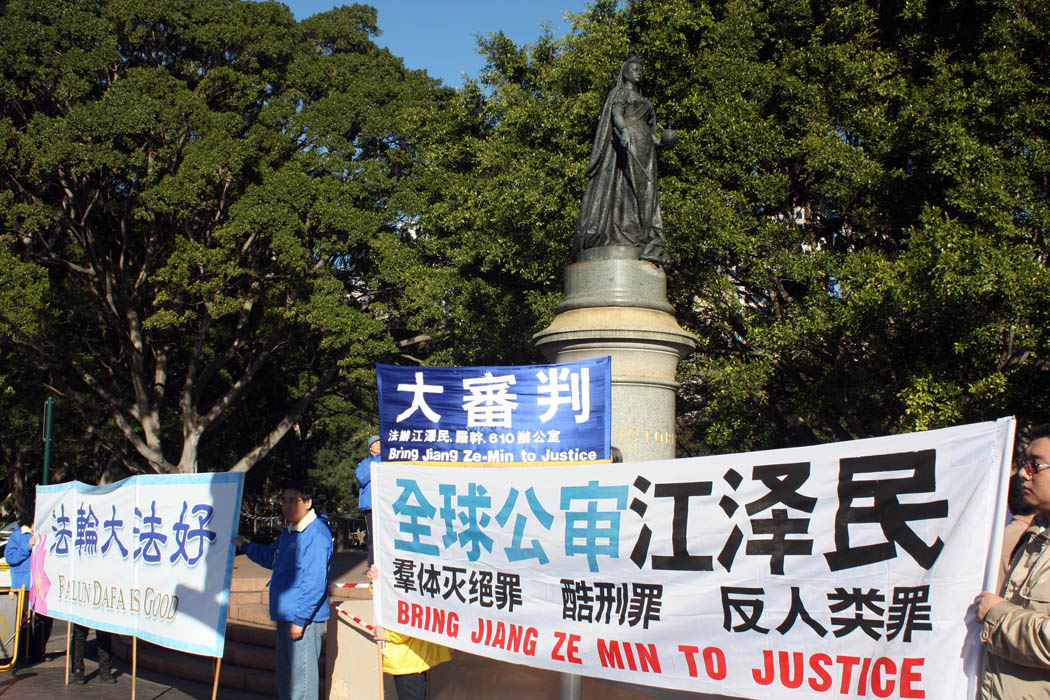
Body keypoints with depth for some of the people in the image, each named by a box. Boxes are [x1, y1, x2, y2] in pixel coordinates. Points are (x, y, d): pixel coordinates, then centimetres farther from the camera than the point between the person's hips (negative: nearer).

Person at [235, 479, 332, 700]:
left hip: (303, 619, -10)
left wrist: (300, 619, -24)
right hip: (285, 616, 10)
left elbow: (314, 582, -23)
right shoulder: (288, 531, 14)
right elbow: (271, 558, 35)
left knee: (300, 682, -7)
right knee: (285, 679, 18)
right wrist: (243, 545, 29)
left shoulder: (316, 534, -18)